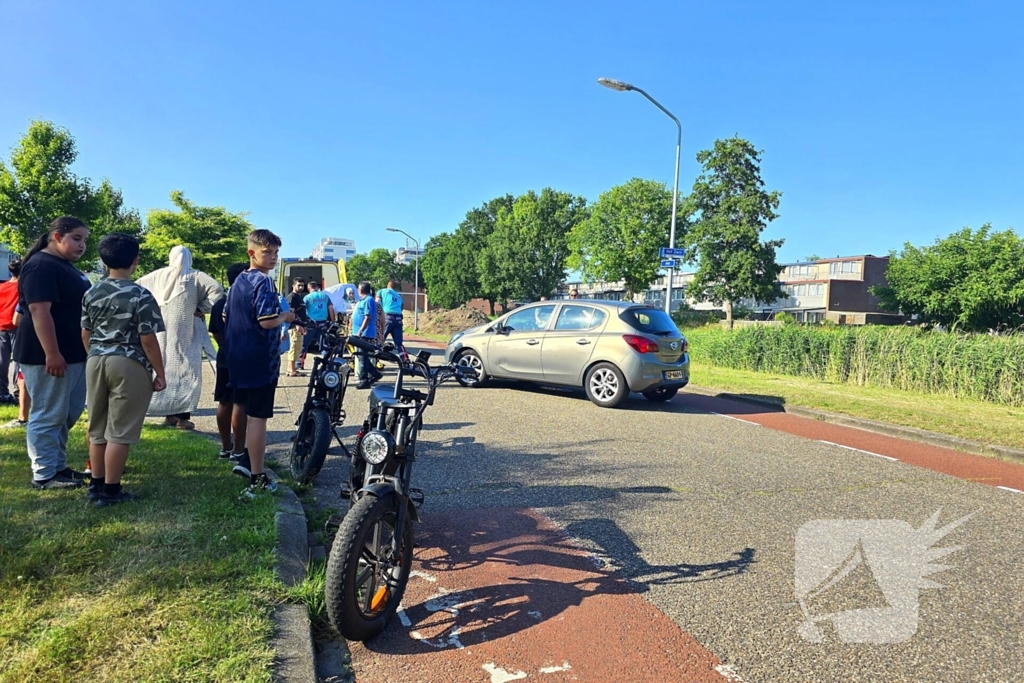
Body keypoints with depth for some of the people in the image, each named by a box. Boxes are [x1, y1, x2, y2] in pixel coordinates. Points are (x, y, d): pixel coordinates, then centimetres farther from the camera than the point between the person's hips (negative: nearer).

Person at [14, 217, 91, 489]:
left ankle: (58, 466, 25)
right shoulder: (42, 266, -14)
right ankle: (44, 474, 6)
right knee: (48, 415, -2)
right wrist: (51, 354, -26)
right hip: (49, 355, -10)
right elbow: (39, 310, -22)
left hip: (73, 354, 10)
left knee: (68, 414, 15)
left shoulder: (66, 266, 18)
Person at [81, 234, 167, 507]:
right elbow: (148, 340, -14)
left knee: (98, 428, 16)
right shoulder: (141, 296, -13)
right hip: (129, 365, -7)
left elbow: (85, 335, 13)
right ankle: (110, 490, 6)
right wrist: (160, 373, -5)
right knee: (119, 432, 0)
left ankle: (95, 484, 26)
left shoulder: (91, 292, 7)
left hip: (96, 361, 7)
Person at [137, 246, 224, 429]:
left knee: (165, 370, 13)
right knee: (187, 372, 2)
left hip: (161, 331, 4)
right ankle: (183, 416, -2)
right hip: (185, 334, -4)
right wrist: (202, 309, -7)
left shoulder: (158, 275, 8)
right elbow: (217, 289, -16)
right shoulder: (195, 276, -5)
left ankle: (169, 414, 18)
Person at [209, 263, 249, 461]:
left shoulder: (219, 304, 10)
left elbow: (215, 333, 16)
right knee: (240, 403, -6)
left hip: (224, 358, 7)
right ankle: (238, 450, -3)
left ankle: (226, 447, 20)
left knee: (224, 402, 12)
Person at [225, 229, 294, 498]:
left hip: (238, 359, 9)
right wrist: (285, 316, -7)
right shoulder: (263, 281, -15)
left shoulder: (239, 281, 14)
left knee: (251, 412, 22)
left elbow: (225, 319, 20)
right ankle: (257, 479, 4)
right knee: (258, 417, -3)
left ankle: (247, 460, 29)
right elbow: (266, 321, -25)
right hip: (261, 360, -9)